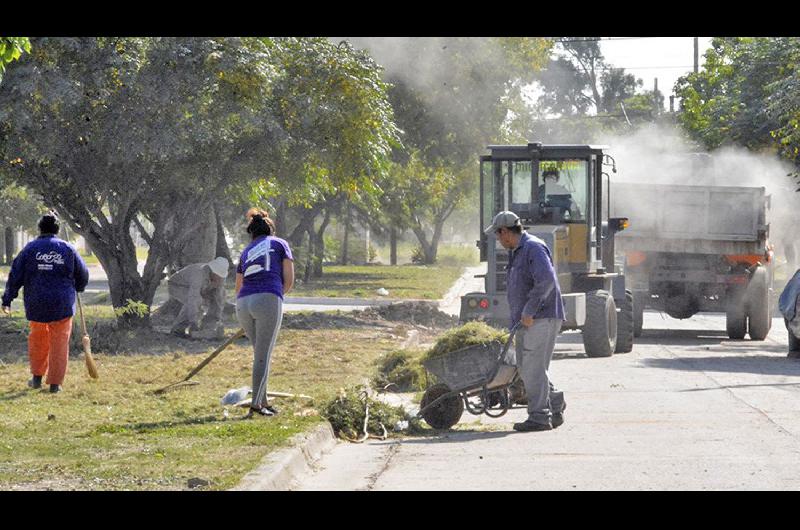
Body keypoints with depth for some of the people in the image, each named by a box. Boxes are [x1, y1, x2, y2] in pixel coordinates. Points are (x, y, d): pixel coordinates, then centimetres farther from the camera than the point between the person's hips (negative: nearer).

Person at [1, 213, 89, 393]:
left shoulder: (30, 249, 0)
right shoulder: (68, 249, 2)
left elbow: (15, 275, 0)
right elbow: (83, 275, 12)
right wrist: (77, 288, 33)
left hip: (36, 304, 1)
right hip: (62, 304, -1)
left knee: (37, 338, 20)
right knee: (59, 343, 4)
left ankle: (37, 377, 22)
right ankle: (55, 383, 3)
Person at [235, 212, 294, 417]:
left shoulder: (246, 252, 26)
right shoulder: (280, 244, 15)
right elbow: (289, 280, 8)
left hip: (243, 304, 4)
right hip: (268, 301, -4)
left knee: (261, 354, 19)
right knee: (263, 356, -2)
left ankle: (263, 401, 20)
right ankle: (255, 404, -9)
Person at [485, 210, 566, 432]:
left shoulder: (534, 248, -11)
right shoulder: (516, 254, 21)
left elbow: (546, 280, -25)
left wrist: (529, 312, -23)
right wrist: (514, 328, 22)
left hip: (542, 318, -10)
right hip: (526, 321, 10)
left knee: (534, 367, -9)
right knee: (525, 366, 10)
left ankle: (539, 417, -5)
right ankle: (555, 403, 20)